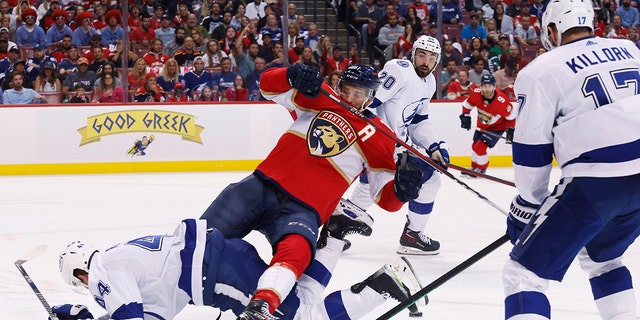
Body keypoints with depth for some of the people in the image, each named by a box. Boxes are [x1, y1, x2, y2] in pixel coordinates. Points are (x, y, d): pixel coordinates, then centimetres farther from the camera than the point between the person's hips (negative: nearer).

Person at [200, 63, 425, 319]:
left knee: (296, 251, -37)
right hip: (262, 185, 4)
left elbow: (385, 199, 7)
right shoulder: (319, 98, 14)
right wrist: (293, 76, -15)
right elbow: (268, 84, 7)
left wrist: (401, 189, -17)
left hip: (302, 209, -4)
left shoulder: (377, 137, 9)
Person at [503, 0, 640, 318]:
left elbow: (531, 151, 1)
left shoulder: (541, 71, 1)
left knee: (524, 271, -2)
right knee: (600, 255, 32)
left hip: (595, 184, -6)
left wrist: (525, 208, 12)